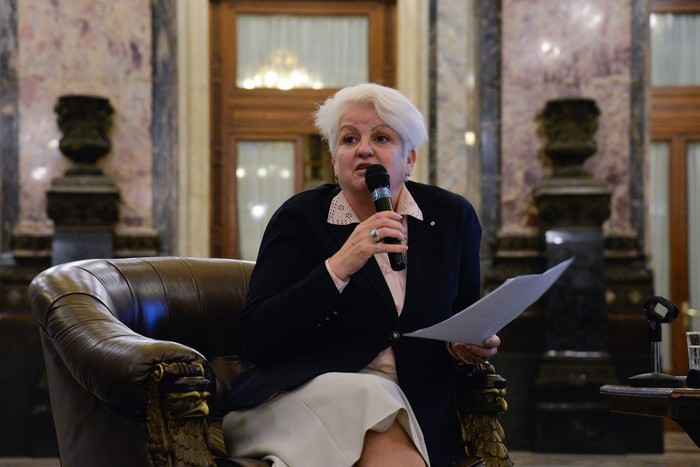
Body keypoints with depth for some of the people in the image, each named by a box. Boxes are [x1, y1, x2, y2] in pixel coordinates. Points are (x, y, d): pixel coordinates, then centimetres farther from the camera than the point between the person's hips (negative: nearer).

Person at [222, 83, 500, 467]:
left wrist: (467, 346, -3)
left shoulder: (452, 217, 10)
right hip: (305, 391, -1)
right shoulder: (300, 217, 0)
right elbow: (255, 338, -10)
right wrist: (338, 267, -18)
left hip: (417, 408, 2)